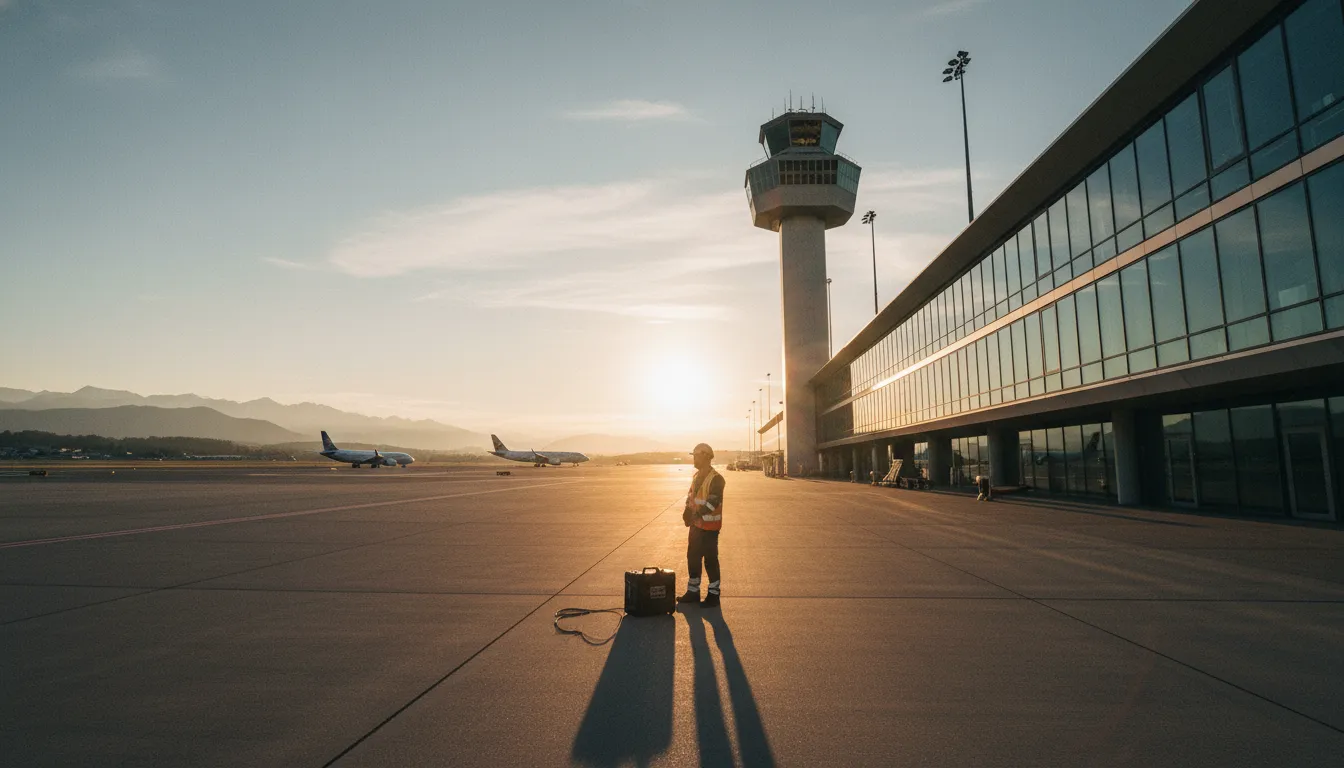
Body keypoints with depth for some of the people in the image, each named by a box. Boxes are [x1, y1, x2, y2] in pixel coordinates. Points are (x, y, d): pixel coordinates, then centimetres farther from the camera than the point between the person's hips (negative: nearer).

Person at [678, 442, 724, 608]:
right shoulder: (697, 475, 11)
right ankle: (693, 592, 26)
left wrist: (697, 514, -31)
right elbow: (691, 495, 17)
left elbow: (713, 502, -25)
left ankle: (713, 595, 12)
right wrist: (688, 511, 1)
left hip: (709, 526, -8)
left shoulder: (716, 478, -17)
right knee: (693, 558, 14)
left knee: (710, 560, 0)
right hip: (696, 524, 8)